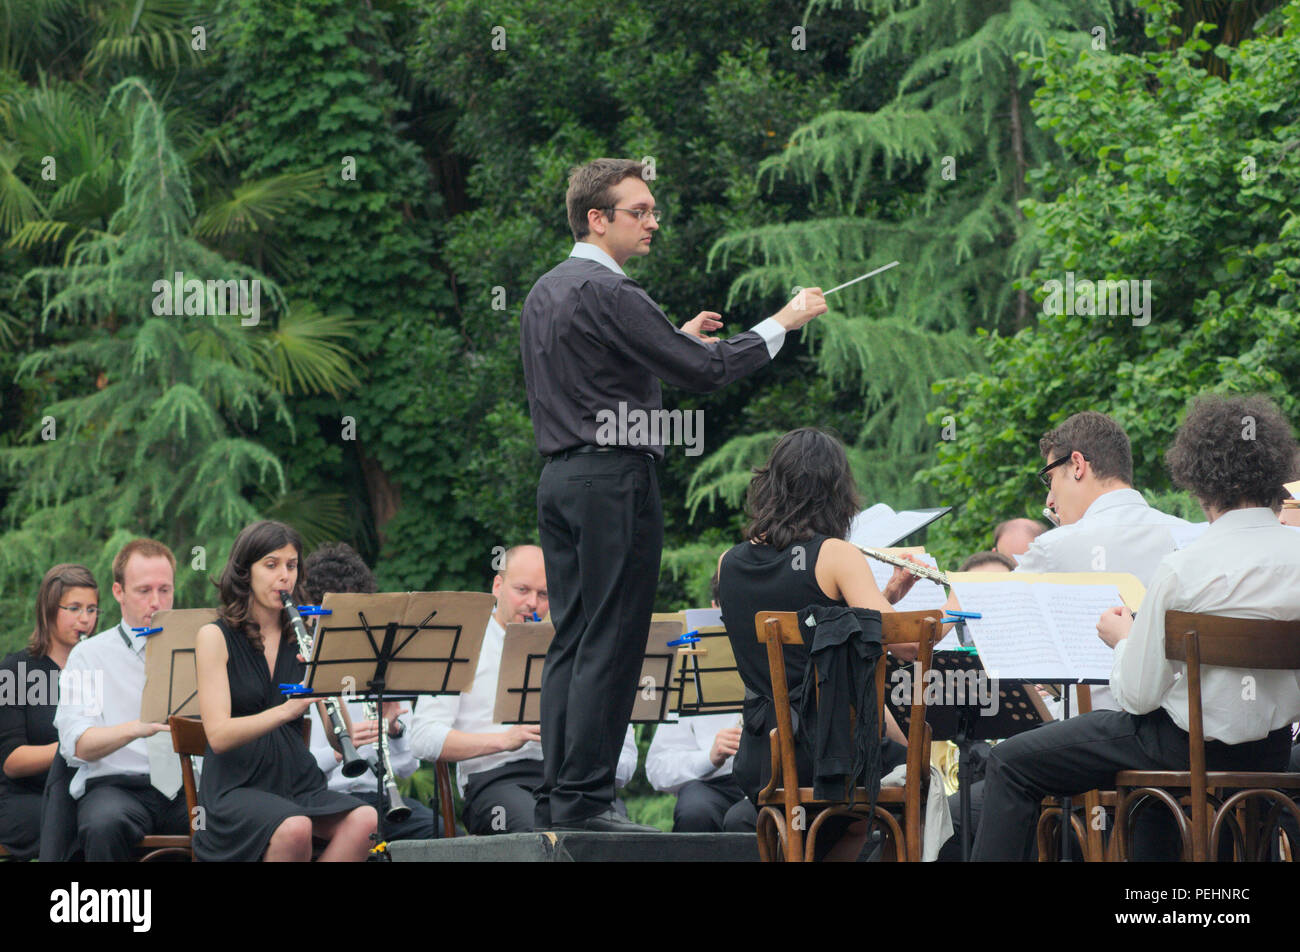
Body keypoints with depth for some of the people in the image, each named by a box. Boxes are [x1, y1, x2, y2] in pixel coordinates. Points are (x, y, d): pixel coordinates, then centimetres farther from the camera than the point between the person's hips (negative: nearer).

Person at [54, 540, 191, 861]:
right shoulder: (89, 655, 11)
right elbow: (77, 745, -5)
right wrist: (135, 728, -24)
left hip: (187, 786, 2)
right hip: (117, 784, -2)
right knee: (104, 824, -39)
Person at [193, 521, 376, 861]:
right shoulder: (216, 637, -1)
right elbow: (218, 736, -14)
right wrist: (287, 709, -30)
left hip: (298, 782, 4)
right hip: (235, 787, -4)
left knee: (365, 820, -27)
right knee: (294, 828, -37)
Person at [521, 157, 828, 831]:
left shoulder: (545, 292, 16)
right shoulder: (606, 293, -14)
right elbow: (701, 374, -16)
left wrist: (678, 340, 22)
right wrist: (781, 324, -6)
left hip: (559, 480, 10)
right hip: (614, 479, -10)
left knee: (571, 640, 10)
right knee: (609, 644, -7)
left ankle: (555, 797, 9)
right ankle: (584, 800, -8)